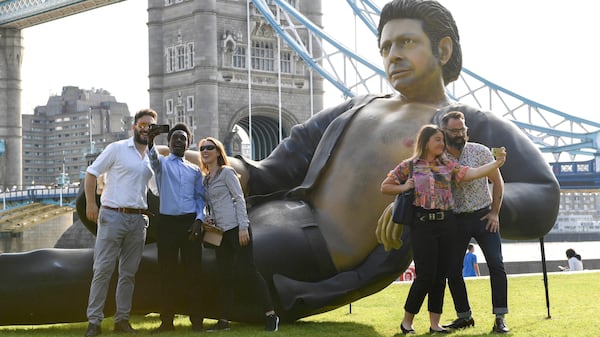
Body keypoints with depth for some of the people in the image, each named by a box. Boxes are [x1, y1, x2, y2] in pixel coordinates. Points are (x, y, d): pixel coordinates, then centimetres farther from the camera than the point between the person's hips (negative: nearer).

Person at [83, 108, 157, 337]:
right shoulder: (117, 149, -1)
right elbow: (91, 173, -1)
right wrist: (90, 203, -9)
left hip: (138, 219, 5)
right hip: (112, 216, -5)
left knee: (129, 273, 8)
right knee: (103, 270, -6)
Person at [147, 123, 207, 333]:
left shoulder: (195, 170, 16)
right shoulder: (162, 164, 8)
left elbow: (200, 197, 13)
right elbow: (153, 156, -16)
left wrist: (199, 220, -5)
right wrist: (150, 140, -38)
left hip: (190, 222, 2)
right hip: (167, 222, -1)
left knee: (193, 272, -1)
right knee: (167, 273, 1)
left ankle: (196, 320, 3)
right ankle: (166, 321, 6)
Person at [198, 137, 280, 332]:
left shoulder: (226, 172, -3)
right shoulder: (205, 179, 17)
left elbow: (239, 199, -9)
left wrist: (243, 227, -16)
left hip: (235, 228, -7)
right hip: (220, 233, 7)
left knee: (247, 270, -11)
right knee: (224, 276, 8)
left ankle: (270, 315, -6)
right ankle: (224, 321, 11)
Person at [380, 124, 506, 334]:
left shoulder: (448, 166, 10)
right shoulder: (408, 166, 3)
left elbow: (473, 173, -3)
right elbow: (385, 187, 10)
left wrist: (497, 163, -16)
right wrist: (405, 187, -7)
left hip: (446, 223, 4)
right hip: (423, 223, -4)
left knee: (441, 276, 5)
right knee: (425, 275, -8)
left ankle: (434, 324, 14)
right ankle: (407, 321, 9)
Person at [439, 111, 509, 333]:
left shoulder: (480, 152, -5)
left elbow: (497, 181, 2)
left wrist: (495, 212, -3)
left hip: (483, 216, -1)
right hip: (456, 220, 2)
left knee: (496, 264, -12)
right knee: (453, 270, 2)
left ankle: (500, 319, -8)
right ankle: (464, 316, 18)